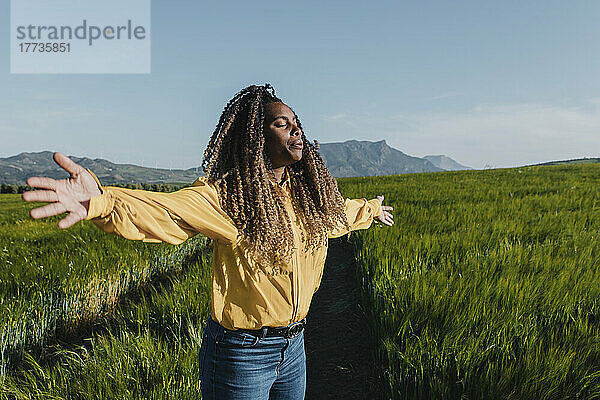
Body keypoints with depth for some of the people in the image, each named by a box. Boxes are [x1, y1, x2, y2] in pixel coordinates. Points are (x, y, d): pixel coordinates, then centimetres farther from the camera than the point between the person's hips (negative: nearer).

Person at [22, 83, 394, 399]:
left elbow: (338, 209, 25)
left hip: (293, 348, 7)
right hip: (242, 355, -6)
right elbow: (164, 210, -36)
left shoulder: (307, 194, 3)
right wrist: (100, 200, -55)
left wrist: (372, 210, 42)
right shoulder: (225, 194, -18)